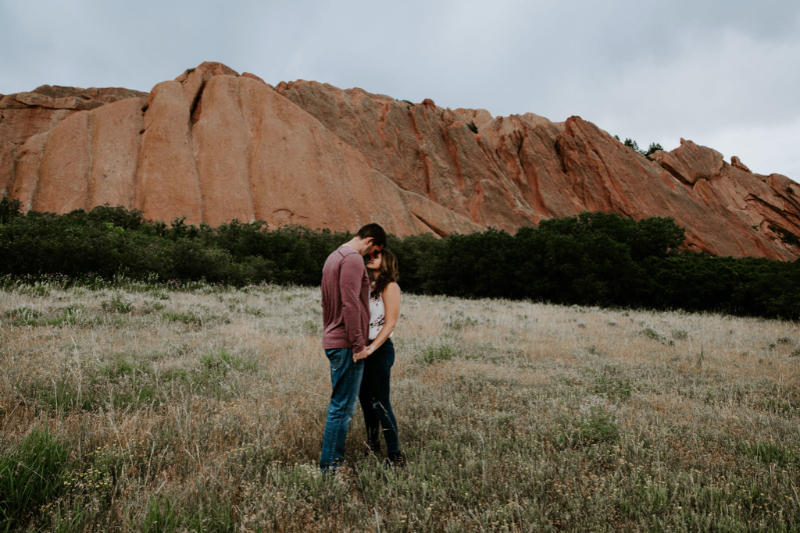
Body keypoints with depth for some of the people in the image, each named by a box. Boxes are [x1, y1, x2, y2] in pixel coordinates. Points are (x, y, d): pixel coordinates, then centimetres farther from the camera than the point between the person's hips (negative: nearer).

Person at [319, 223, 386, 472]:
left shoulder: (333, 257, 18)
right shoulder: (353, 258, -13)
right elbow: (350, 303, -21)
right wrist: (358, 344, -18)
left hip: (333, 341, 10)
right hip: (346, 344, -10)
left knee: (339, 404, 16)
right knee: (343, 407, -4)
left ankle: (334, 458, 23)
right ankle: (329, 464, 3)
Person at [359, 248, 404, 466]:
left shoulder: (390, 286, -8)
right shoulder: (368, 285, 14)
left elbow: (390, 323, -14)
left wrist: (372, 348, -23)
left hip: (381, 349, -8)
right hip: (364, 349, 8)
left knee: (380, 403, -5)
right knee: (365, 399, 15)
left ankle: (395, 455, 4)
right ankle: (372, 446, 30)